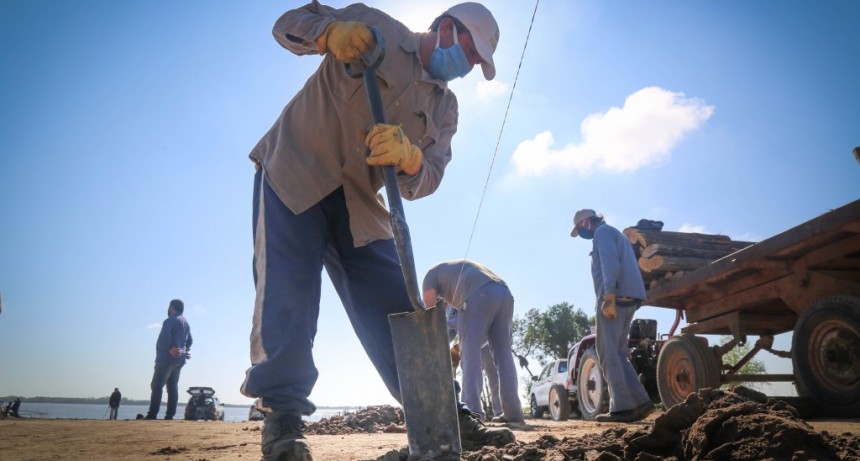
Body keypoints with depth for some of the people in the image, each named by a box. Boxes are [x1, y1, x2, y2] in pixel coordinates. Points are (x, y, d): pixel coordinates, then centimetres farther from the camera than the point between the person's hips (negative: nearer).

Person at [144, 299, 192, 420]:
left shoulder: (170, 321, -10)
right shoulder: (186, 323, 18)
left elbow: (165, 335, -26)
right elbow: (189, 340, 25)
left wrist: (170, 348, -18)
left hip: (166, 358, -8)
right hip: (179, 360, 8)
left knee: (157, 386, -6)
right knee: (173, 387, 7)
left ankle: (152, 414, -10)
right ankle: (170, 415, 5)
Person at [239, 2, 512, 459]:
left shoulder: (445, 107, 10)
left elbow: (427, 177, -3)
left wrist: (408, 156, -29)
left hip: (359, 202, 4)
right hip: (293, 174, -4)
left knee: (398, 307, 0)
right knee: (287, 292, -16)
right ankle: (282, 415, -4)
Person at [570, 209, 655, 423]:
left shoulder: (603, 231, 1)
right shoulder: (615, 234, 30)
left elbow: (610, 263, -15)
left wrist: (609, 296, -24)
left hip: (616, 297, -9)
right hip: (628, 298, 10)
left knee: (608, 353, -9)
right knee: (618, 353, 11)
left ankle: (622, 407, -12)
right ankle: (640, 402, 5)